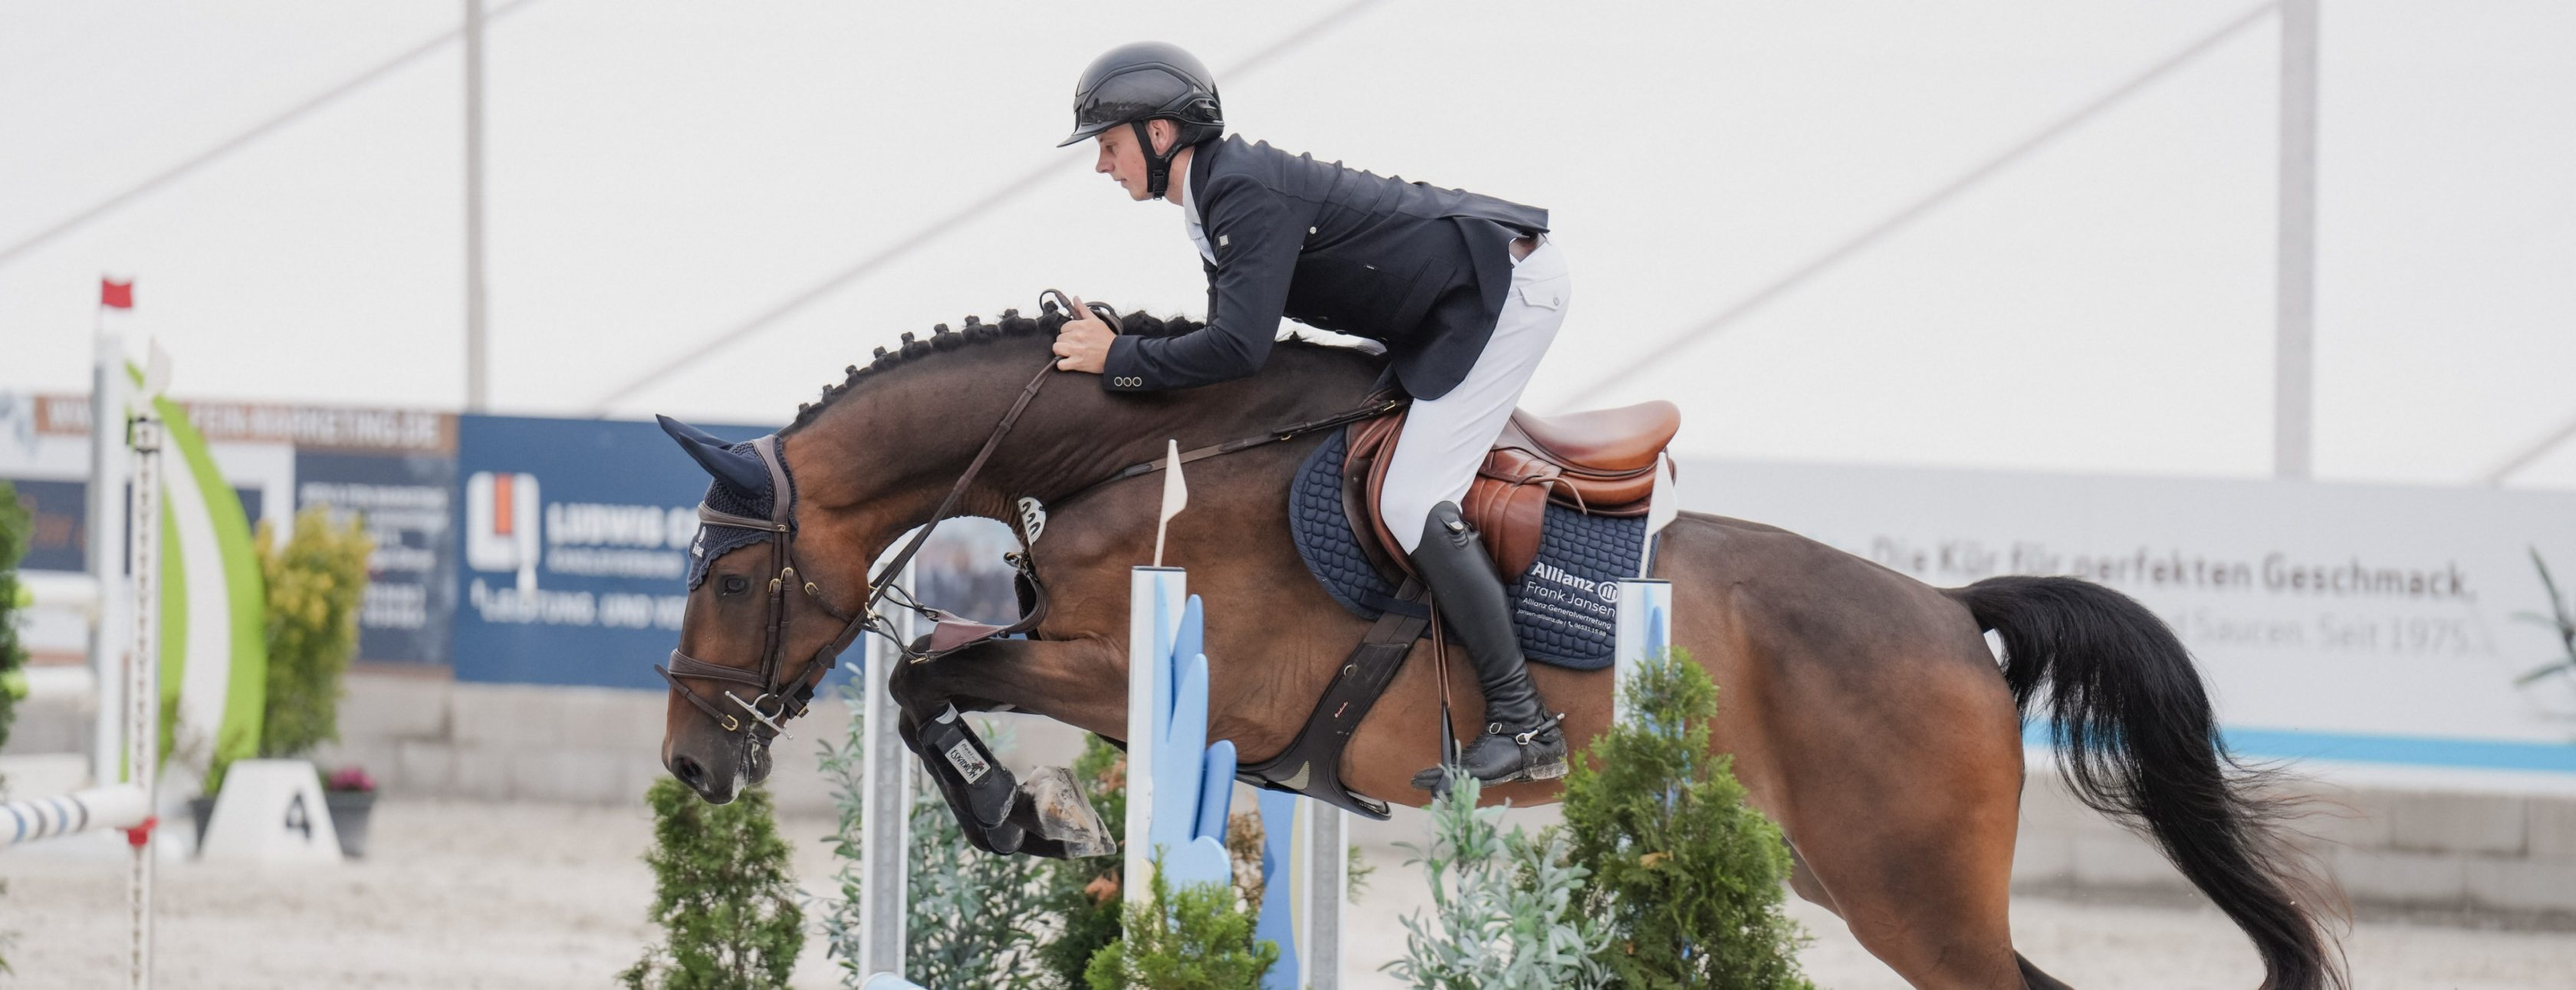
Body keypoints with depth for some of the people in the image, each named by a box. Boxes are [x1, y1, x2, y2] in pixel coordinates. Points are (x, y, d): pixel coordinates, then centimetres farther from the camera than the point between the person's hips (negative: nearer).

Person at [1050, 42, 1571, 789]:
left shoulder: (1247, 194, -22)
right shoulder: (1221, 195, 10)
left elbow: (1239, 347, -30)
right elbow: (1229, 339, 14)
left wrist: (1117, 359, -19)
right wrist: (1115, 338, 4)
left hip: (1509, 286, -11)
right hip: (1457, 305, 11)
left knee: (1413, 507, -16)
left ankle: (1523, 726, -14)